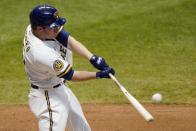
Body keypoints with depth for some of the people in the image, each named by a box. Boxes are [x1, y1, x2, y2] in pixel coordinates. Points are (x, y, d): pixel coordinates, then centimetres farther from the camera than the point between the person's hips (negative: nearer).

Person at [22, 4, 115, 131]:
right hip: (48, 98, -10)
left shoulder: (34, 28, -14)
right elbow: (71, 75, -25)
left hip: (61, 88, 10)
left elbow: (68, 40, -16)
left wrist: (92, 58, -28)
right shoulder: (42, 53, -36)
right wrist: (99, 75, -23)